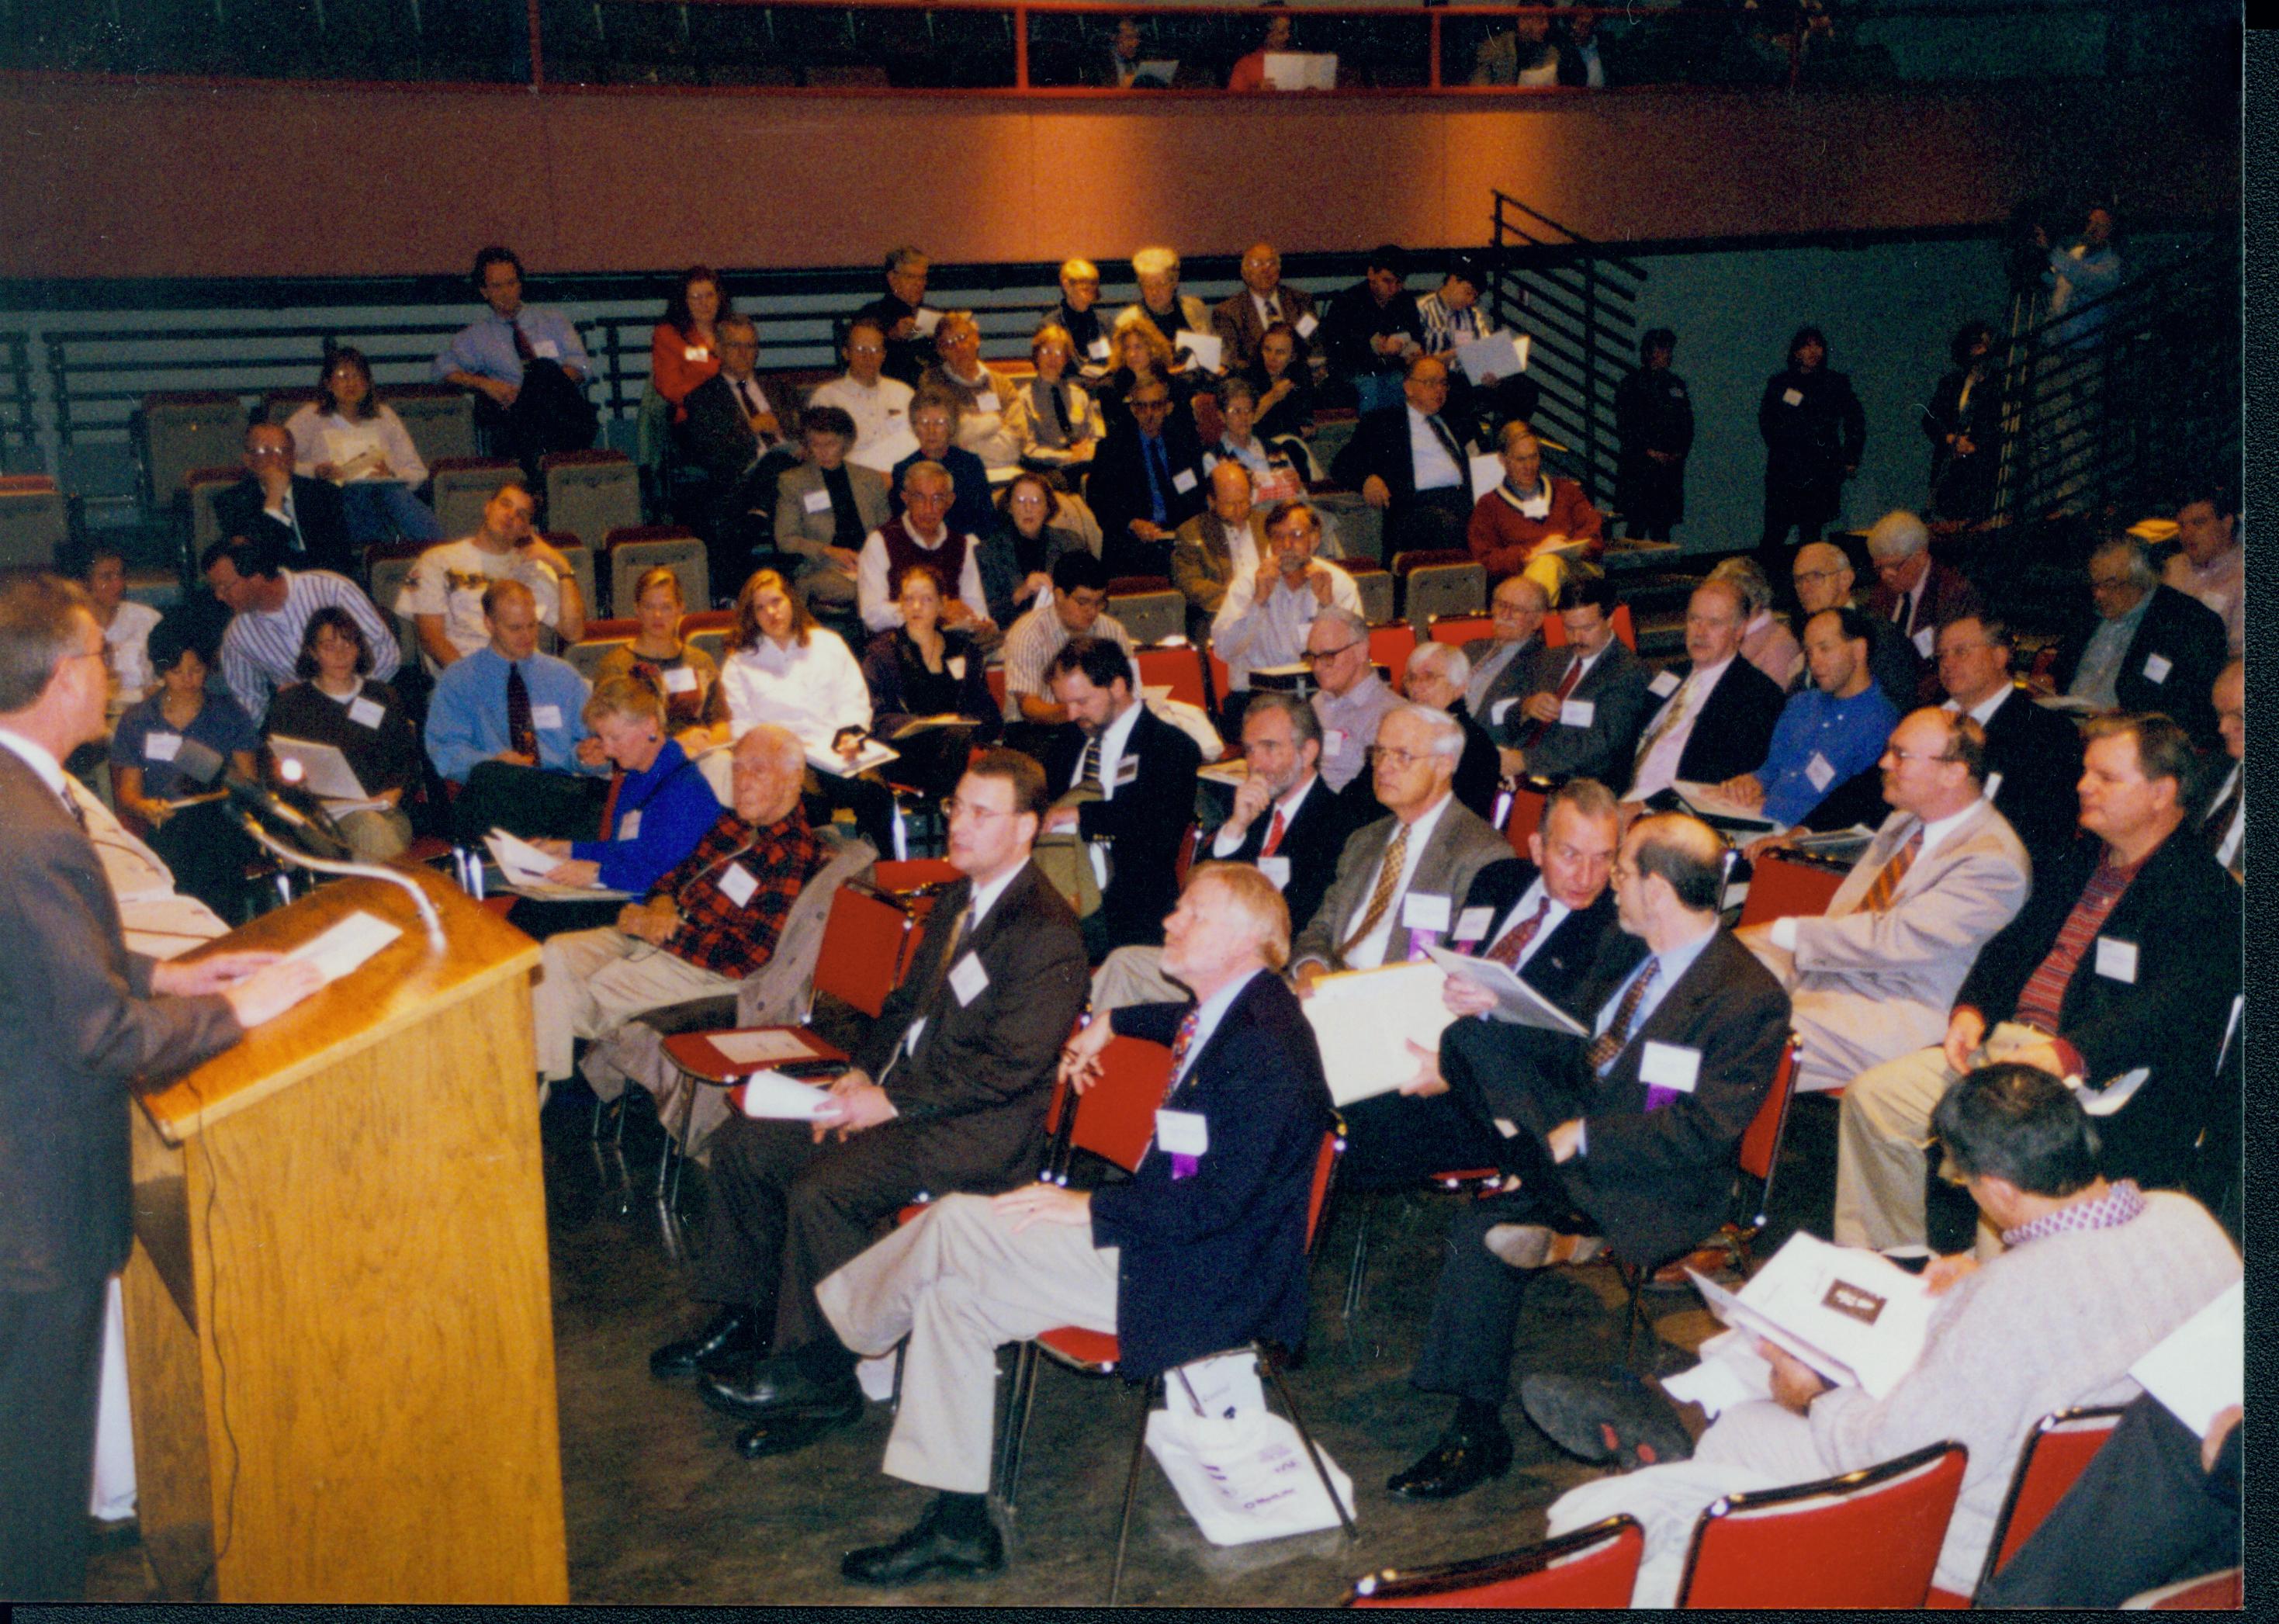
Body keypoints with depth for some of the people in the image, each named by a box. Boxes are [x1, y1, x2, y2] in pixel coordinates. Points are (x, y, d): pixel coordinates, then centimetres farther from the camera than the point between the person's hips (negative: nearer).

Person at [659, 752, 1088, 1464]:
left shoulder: (1048, 933, -19)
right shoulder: (957, 899, 12)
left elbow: (1009, 1066, -23)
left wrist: (892, 1102, -19)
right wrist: (861, 1074, 2)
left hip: (978, 1131, -10)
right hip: (901, 1088, 10)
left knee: (821, 1190, -27)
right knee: (742, 1144, 3)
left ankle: (818, 1376, -9)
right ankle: (746, 1319, 18)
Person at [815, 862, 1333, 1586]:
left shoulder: (1266, 1044, -21)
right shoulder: (1227, 1011, 10)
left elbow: (1218, 1201, -26)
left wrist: (1089, 1208, -20)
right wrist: (1110, 1024, 32)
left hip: (1204, 1281, -10)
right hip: (1154, 1238, 10)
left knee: (958, 1223, -13)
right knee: (955, 1299, 3)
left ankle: (840, 1326, 16)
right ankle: (959, 1523, 8)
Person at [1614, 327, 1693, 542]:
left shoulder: (1676, 384, 17)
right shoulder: (1632, 382, 1)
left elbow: (1687, 425, 18)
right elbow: (1624, 426, -5)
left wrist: (1680, 452, 2)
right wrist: (1649, 451, -11)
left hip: (1671, 466, 5)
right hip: (1638, 466, -5)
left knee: (1663, 524, 2)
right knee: (1638, 523, -8)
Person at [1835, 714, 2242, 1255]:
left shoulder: (2201, 891, -8)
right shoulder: (2080, 862, 19)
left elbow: (2174, 1007, -21)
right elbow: (2012, 946, 23)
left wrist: (2067, 1054, -33)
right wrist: (1972, 1011, 1)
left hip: (2098, 1082, -8)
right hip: (2009, 1043, 8)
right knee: (1872, 1097, -3)